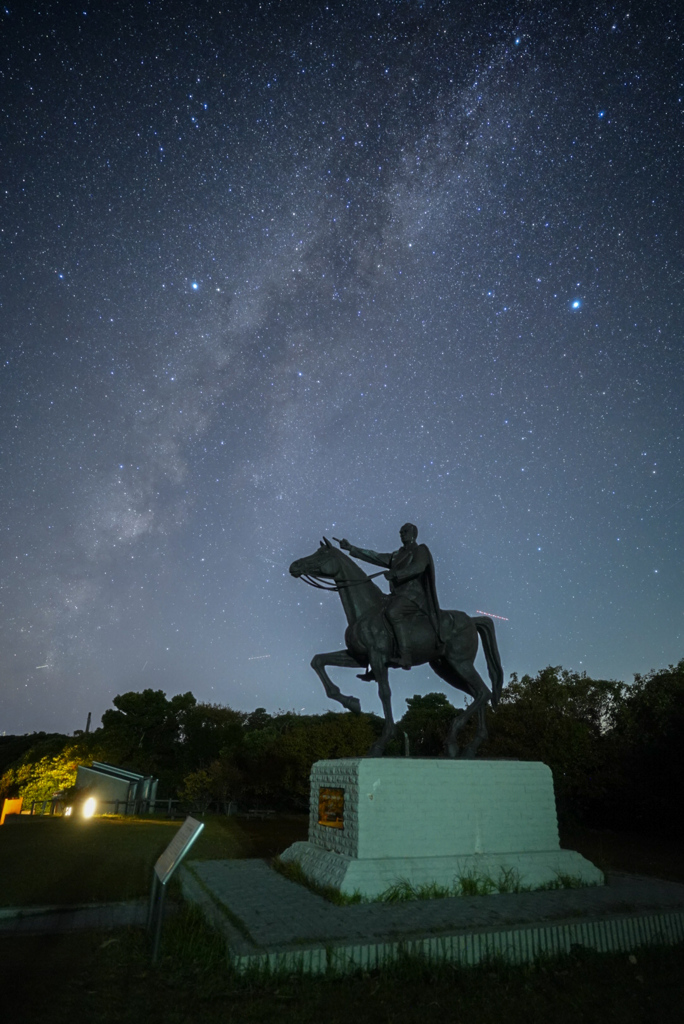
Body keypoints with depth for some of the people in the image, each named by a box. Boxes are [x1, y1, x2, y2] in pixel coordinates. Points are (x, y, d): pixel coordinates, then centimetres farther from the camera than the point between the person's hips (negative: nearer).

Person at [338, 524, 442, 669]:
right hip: (397, 596, 8)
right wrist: (351, 548, 16)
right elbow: (375, 557, 19)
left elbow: (418, 567, -19)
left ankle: (405, 658, -33)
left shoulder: (420, 550, 1)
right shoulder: (397, 556, 22)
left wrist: (396, 573, -33)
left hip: (414, 596, -8)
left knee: (393, 613, -33)